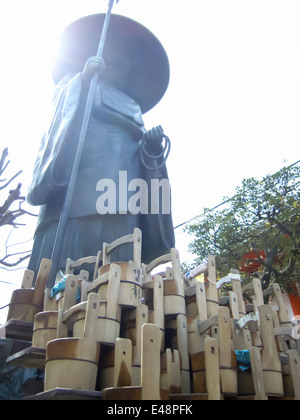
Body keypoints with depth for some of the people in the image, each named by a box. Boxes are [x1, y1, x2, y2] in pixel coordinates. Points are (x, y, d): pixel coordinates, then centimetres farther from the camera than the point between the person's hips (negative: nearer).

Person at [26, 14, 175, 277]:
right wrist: (85, 82, -5)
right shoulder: (77, 86, 23)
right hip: (78, 206, -4)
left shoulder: (132, 113, 34)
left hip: (120, 216, 4)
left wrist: (152, 149, 4)